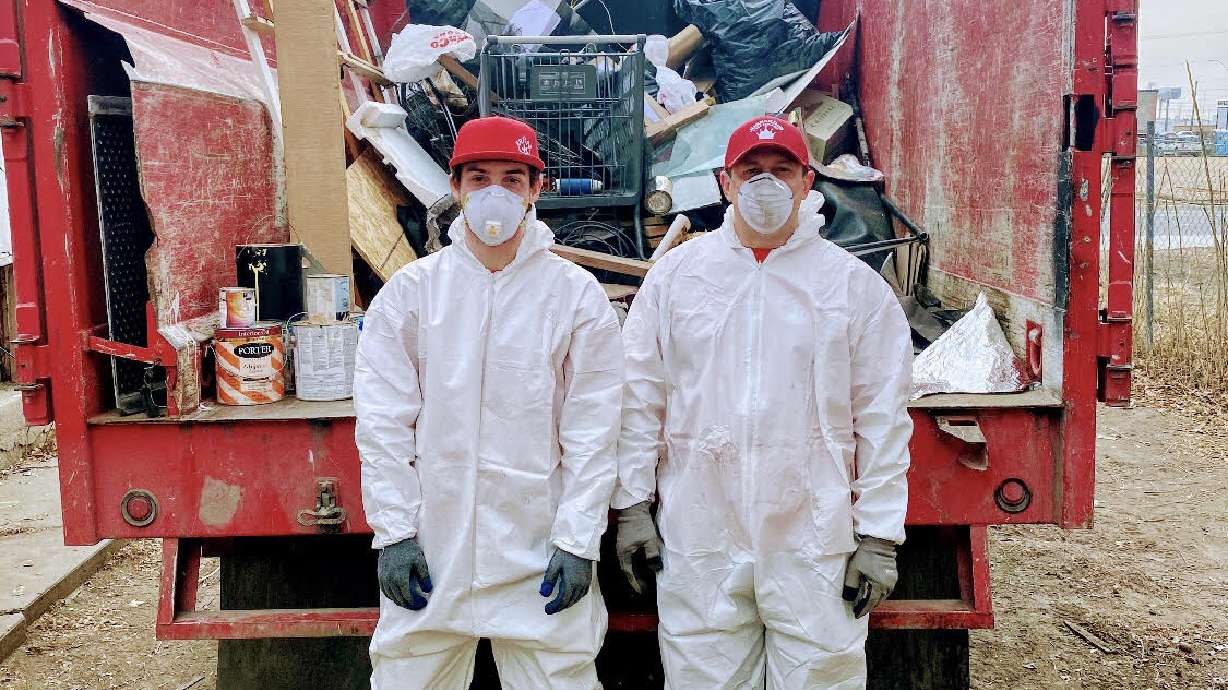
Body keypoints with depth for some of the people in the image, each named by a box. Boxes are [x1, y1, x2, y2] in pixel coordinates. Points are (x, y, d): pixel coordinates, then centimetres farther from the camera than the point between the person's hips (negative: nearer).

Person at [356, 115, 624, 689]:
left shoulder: (576, 293, -1)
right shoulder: (411, 289, 2)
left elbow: (591, 430, -2)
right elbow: (383, 422, 1)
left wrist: (578, 541, -6)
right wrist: (394, 533, -3)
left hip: (540, 553, -1)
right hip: (431, 548, 1)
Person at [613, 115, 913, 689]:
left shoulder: (855, 284, 3)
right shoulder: (676, 273, 6)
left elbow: (882, 418, 2)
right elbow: (640, 399, 6)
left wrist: (878, 536, -1)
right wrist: (632, 505, 3)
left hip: (815, 541, -1)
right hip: (697, 539, 1)